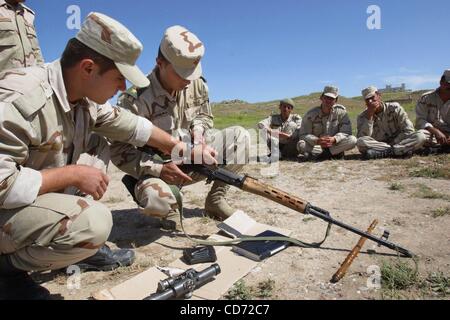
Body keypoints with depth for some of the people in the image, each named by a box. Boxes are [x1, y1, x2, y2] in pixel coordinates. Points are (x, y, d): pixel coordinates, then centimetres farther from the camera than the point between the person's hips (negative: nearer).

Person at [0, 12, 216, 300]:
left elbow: (133, 126, 6)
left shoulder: (86, 97, -3)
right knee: (94, 222, -30)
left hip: (44, 199, 9)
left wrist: (188, 151, 9)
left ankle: (88, 246, 10)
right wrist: (73, 174, -26)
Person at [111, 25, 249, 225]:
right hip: (157, 168, -5)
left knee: (240, 137, -9)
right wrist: (158, 169, -31)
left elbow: (205, 115, 14)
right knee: (154, 198, -39)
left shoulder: (197, 84, -5)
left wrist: (198, 128, -11)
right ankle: (170, 208, 3)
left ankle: (215, 200, 2)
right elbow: (119, 152, -19)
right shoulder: (136, 99, -22)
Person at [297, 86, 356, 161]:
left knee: (353, 140, -26)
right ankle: (334, 154, -20)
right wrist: (317, 141, -33)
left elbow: (346, 132, -9)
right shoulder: (311, 114, -7)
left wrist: (334, 139, -31)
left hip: (335, 145, 2)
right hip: (316, 145, -1)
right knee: (301, 145, -30)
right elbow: (304, 134, -12)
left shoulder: (341, 111, -4)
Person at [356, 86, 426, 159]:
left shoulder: (394, 108, 0)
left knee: (420, 136, -25)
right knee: (360, 142, -31)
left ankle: (380, 153, -31)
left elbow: (409, 130, -6)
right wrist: (369, 115, -19)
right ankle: (403, 150, -26)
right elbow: (363, 138, -18)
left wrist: (393, 142, -16)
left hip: (399, 142, 1)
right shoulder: (363, 117, -1)